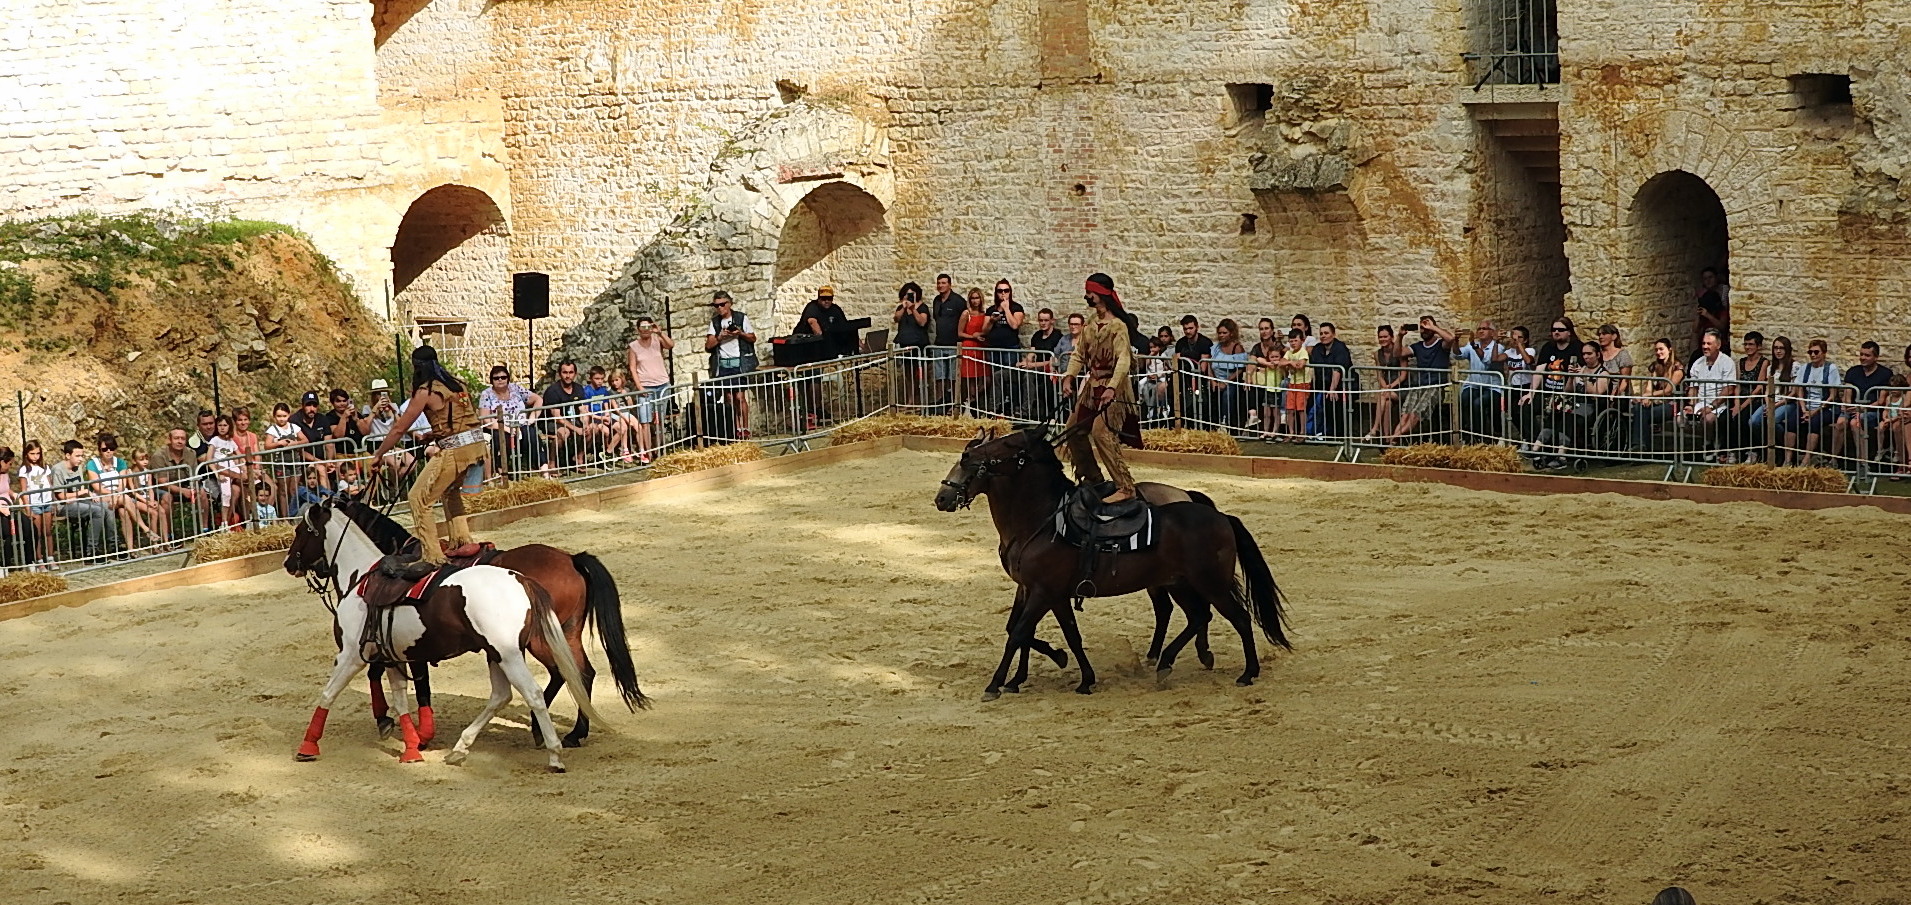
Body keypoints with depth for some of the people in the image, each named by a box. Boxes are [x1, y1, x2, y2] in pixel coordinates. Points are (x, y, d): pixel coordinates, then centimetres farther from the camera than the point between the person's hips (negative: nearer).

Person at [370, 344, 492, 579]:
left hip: (454, 451, -8)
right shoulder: (456, 385, 15)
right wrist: (430, 436, 27)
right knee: (450, 490, 32)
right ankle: (462, 539, 29)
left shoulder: (426, 392, -6)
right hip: (478, 444, 8)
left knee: (419, 498, -3)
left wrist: (378, 455, 8)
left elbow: (399, 430, -1)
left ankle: (432, 557, -8)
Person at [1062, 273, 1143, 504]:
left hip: (1112, 388, -9)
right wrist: (1069, 376, -7)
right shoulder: (1090, 326, 10)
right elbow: (1079, 354, 11)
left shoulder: (1118, 326, -14)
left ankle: (1125, 487, -22)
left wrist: (1112, 388, -35)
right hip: (1092, 387, 9)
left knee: (1101, 431, -23)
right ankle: (1092, 478, 27)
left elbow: (1124, 360, -23)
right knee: (1073, 431, 12)